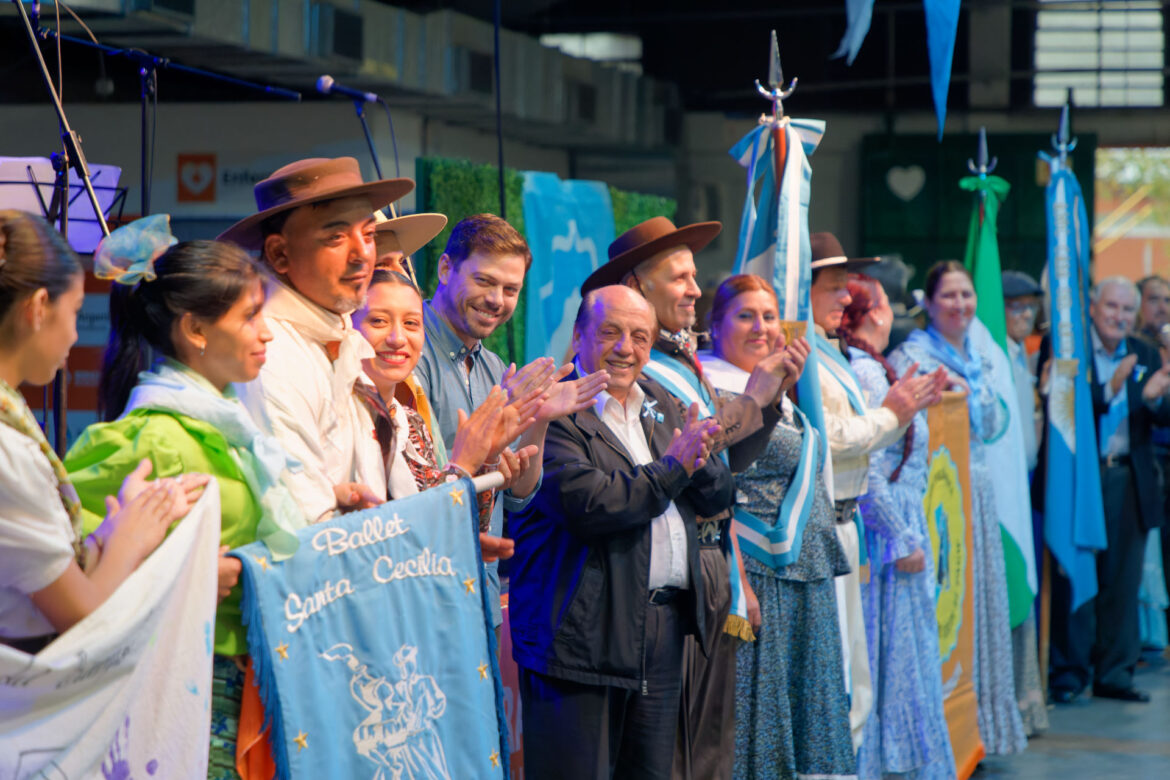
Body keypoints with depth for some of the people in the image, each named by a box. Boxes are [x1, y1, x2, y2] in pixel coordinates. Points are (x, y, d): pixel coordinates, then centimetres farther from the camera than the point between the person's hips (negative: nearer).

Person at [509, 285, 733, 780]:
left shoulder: (662, 405, 18)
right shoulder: (551, 411, -9)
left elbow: (719, 494, 15)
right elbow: (589, 506, -22)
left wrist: (697, 460, -8)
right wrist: (672, 467, -11)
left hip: (665, 624, 8)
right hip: (583, 636, -8)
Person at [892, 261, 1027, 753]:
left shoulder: (975, 357, 15)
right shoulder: (912, 355, -7)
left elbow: (994, 425, 12)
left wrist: (967, 389, -1)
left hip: (976, 489, 8)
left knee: (981, 595, 10)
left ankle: (982, 718, 19)